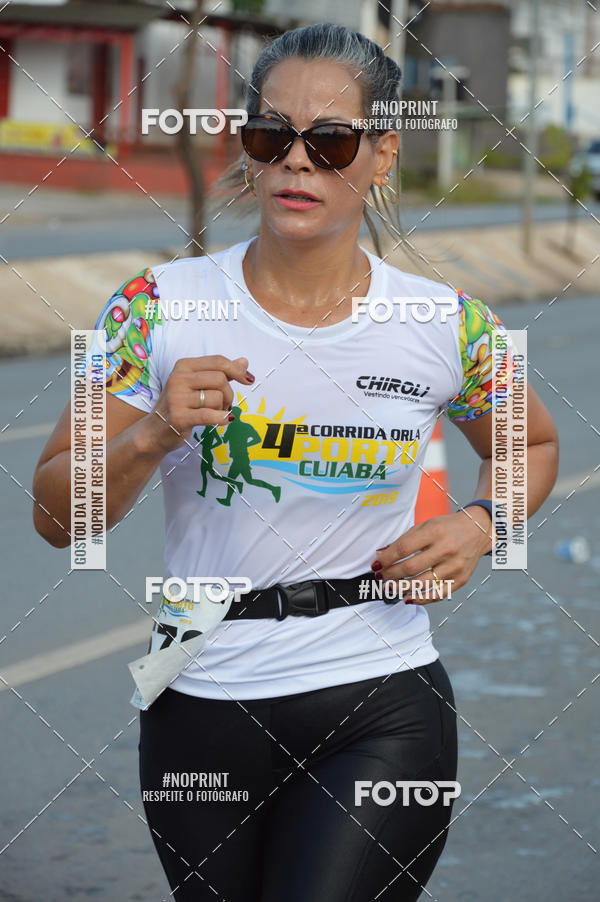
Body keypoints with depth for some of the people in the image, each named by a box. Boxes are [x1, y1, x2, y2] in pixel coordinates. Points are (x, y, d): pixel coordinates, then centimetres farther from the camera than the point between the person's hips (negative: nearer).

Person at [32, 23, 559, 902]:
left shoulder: (449, 327, -3)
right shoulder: (160, 306, -4)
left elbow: (531, 444, 18)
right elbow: (57, 515, -2)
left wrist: (477, 527, -2)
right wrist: (151, 437, -20)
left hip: (383, 708, -1)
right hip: (201, 706, 2)